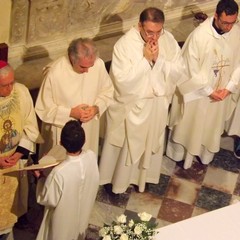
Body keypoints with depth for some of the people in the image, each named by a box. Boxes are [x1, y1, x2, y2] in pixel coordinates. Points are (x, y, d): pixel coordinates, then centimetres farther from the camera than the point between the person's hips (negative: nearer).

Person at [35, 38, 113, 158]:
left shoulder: (98, 64, -19)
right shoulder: (54, 73, -28)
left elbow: (107, 91, 0)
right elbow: (43, 109, -17)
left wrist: (96, 108, -18)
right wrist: (70, 113, -26)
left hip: (89, 129, 4)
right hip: (62, 131, -3)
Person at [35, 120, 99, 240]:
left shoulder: (59, 173, -40)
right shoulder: (92, 156, -25)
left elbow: (48, 200, -23)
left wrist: (40, 178, -10)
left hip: (64, 221, -4)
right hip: (83, 212, 4)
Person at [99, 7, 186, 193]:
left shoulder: (169, 40, -12)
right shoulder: (125, 44, -25)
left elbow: (178, 73, -11)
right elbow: (122, 81, -30)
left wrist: (158, 60, -26)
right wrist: (145, 59, -31)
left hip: (158, 104, 5)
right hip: (130, 106, -4)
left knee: (151, 142, 24)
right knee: (122, 145, 16)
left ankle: (142, 175, 49)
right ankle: (114, 178, 40)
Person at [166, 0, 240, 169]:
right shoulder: (200, 34, -26)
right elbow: (191, 68, -19)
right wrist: (208, 91, -16)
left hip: (221, 91, 4)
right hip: (197, 91, -4)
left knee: (212, 125, 24)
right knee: (189, 124, 17)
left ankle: (206, 155, 48)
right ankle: (180, 153, 41)